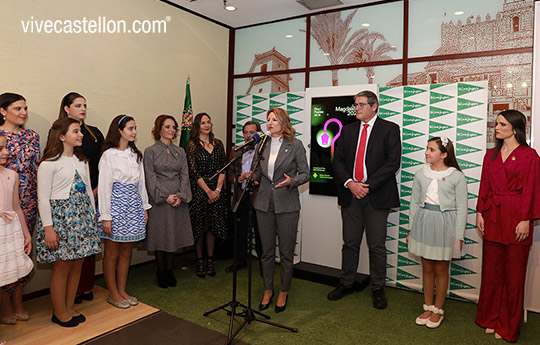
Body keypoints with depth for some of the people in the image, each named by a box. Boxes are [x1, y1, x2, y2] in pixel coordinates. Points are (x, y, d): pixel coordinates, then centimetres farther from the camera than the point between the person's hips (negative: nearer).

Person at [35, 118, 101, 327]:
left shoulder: (81, 161, 13)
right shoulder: (49, 164, -8)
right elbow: (43, 198, -10)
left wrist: (93, 216, 13)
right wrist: (48, 228, -14)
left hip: (81, 217, 6)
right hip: (60, 217, -6)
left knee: (77, 264, 9)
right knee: (62, 265, 0)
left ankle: (69, 308, 24)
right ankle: (59, 312, 17)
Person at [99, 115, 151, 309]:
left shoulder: (136, 154, 10)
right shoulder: (109, 155, -9)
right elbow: (104, 187, -11)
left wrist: (144, 208, 12)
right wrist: (105, 217, -13)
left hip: (133, 206, 6)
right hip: (115, 204, -6)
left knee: (126, 251, 13)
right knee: (112, 253, 6)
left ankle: (122, 291, 25)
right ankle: (113, 294, 20)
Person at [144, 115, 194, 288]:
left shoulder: (180, 151, 11)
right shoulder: (150, 151, 0)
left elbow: (184, 176, 6)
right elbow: (150, 178, -7)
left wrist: (181, 196, -8)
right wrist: (166, 196, -14)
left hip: (178, 200, 3)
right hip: (159, 200, -3)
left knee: (174, 234, 8)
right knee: (160, 235, 4)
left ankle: (169, 270, 22)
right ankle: (161, 272, 19)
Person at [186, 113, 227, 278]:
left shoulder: (218, 144, 9)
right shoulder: (192, 145, -3)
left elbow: (223, 168, 4)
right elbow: (194, 171, -8)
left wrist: (217, 189, -7)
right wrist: (208, 191, -12)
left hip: (216, 191, 3)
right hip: (198, 189, -3)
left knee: (213, 226, 7)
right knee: (199, 226, 3)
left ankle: (210, 261, 19)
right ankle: (199, 261, 17)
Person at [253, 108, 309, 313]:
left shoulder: (295, 145, -3)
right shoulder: (262, 145, 9)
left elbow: (305, 173, -2)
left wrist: (291, 181, -21)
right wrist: (251, 177, -5)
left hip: (287, 204, -4)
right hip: (264, 203, 4)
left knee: (286, 252, 6)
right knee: (266, 251, 12)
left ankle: (284, 292, 24)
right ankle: (267, 290, 29)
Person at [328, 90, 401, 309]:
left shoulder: (390, 129, 0)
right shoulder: (348, 130, 12)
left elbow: (393, 162, -8)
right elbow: (337, 160, 7)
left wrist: (368, 185, -14)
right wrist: (349, 183, -9)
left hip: (376, 195, -3)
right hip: (350, 194, 3)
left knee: (377, 245, 5)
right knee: (350, 242, 11)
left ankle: (377, 289, 21)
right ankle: (346, 284, 26)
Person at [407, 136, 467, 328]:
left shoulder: (457, 177, -7)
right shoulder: (420, 174, 4)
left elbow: (461, 209, -5)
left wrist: (458, 236, -6)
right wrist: (411, 228, 9)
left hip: (445, 223, -3)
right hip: (424, 221, 4)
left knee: (441, 269, 8)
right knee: (427, 268, 12)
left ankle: (438, 310, 24)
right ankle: (428, 307, 27)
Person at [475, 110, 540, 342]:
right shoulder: (491, 155, 11)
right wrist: (480, 213, 6)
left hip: (516, 217, -5)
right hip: (493, 216, 5)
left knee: (513, 272, 4)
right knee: (492, 268, 11)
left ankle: (508, 327, 18)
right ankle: (491, 318, 26)